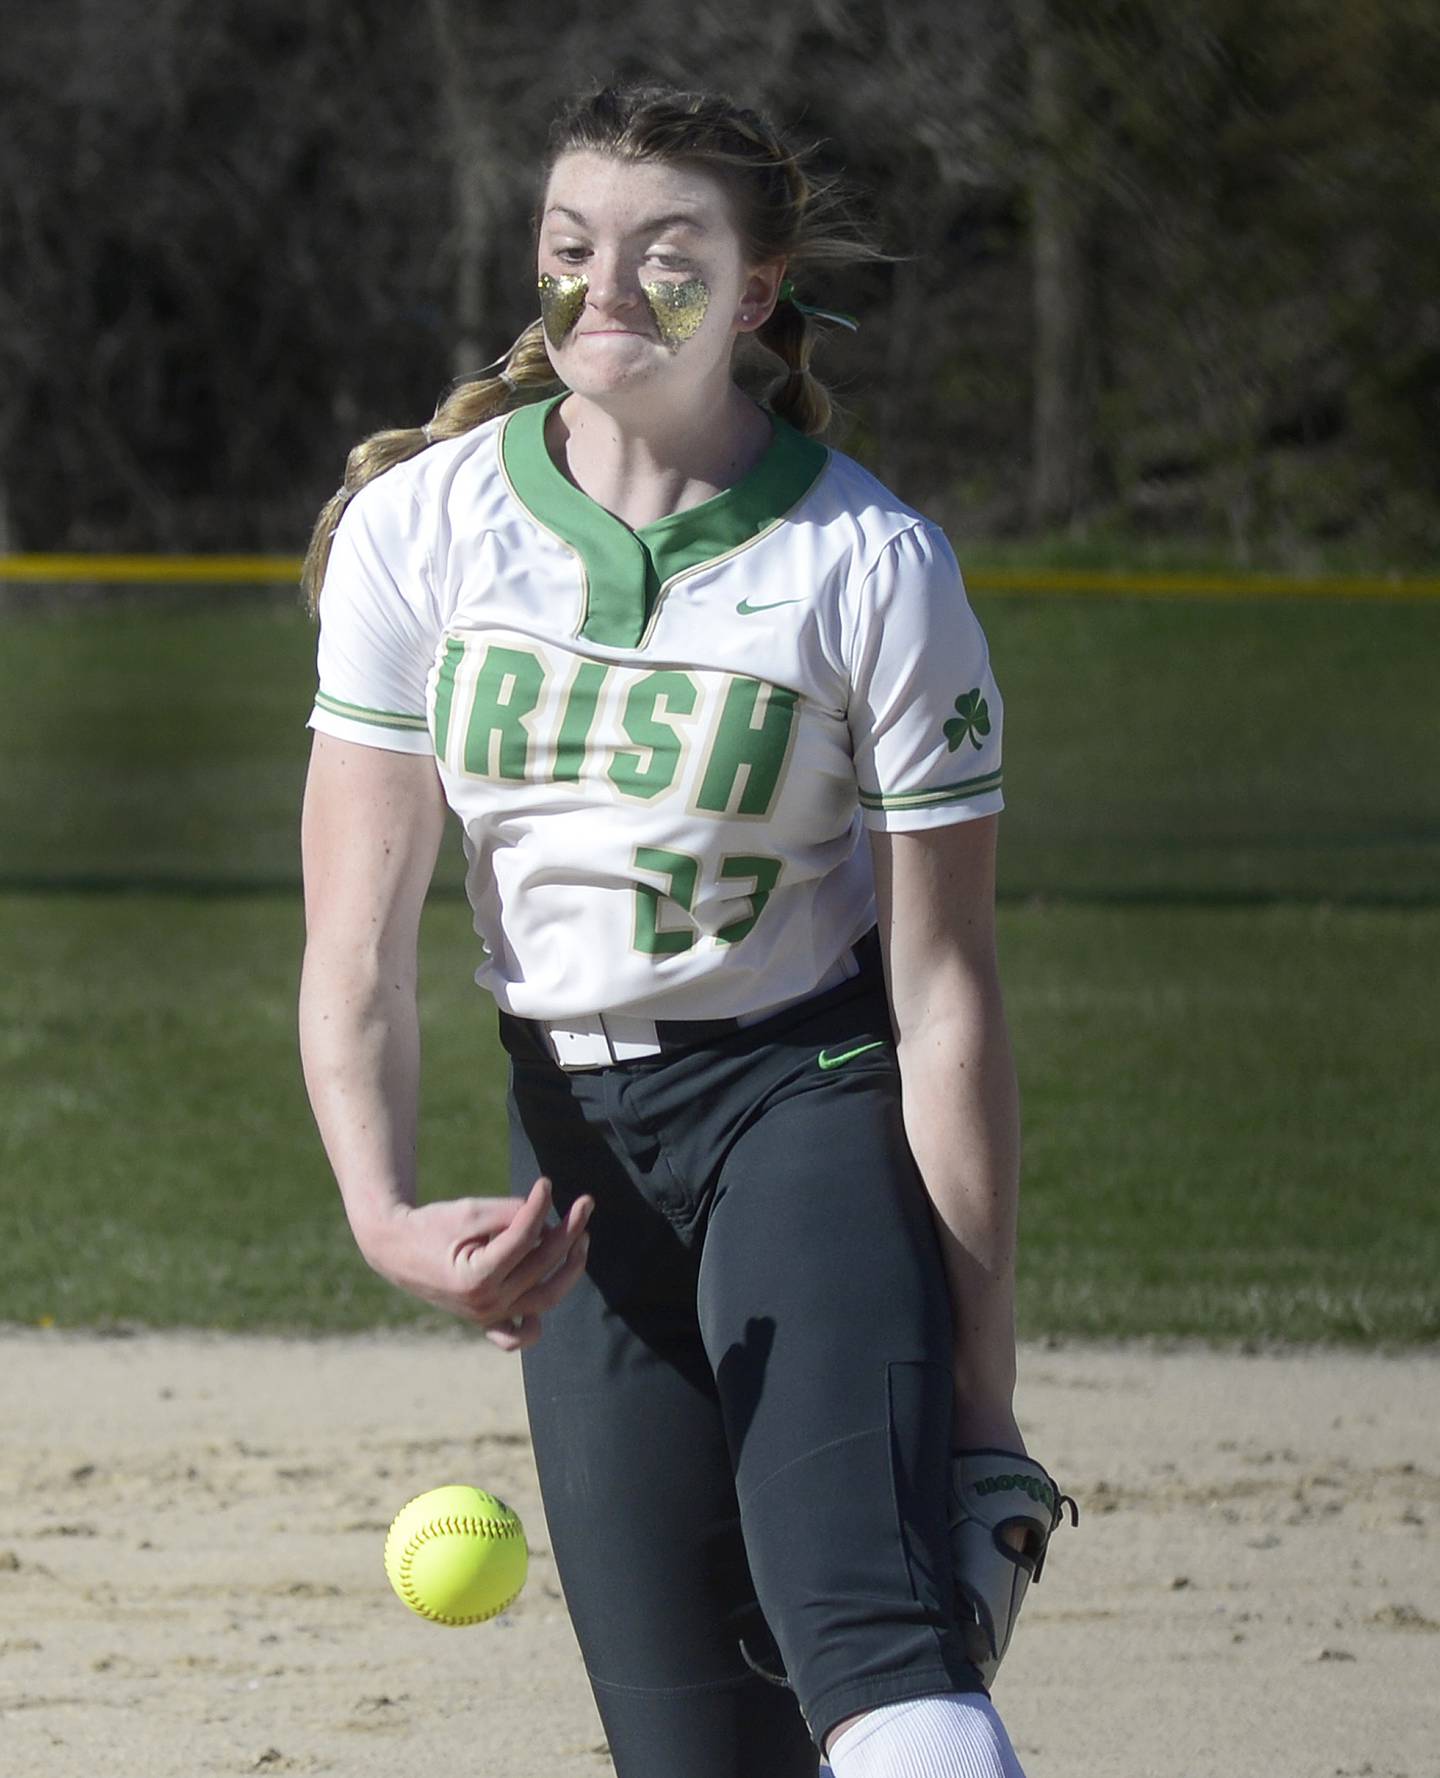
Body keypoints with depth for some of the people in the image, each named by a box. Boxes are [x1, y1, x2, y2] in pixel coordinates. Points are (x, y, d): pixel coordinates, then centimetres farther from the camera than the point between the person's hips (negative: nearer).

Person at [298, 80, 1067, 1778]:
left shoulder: (872, 565, -13)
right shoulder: (421, 525, -5)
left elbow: (943, 996, -11)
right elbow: (356, 943, -7)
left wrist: (981, 1384, -12)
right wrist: (386, 1211, -26)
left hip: (812, 1086, -4)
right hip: (573, 1121, 4)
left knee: (858, 1613, -28)